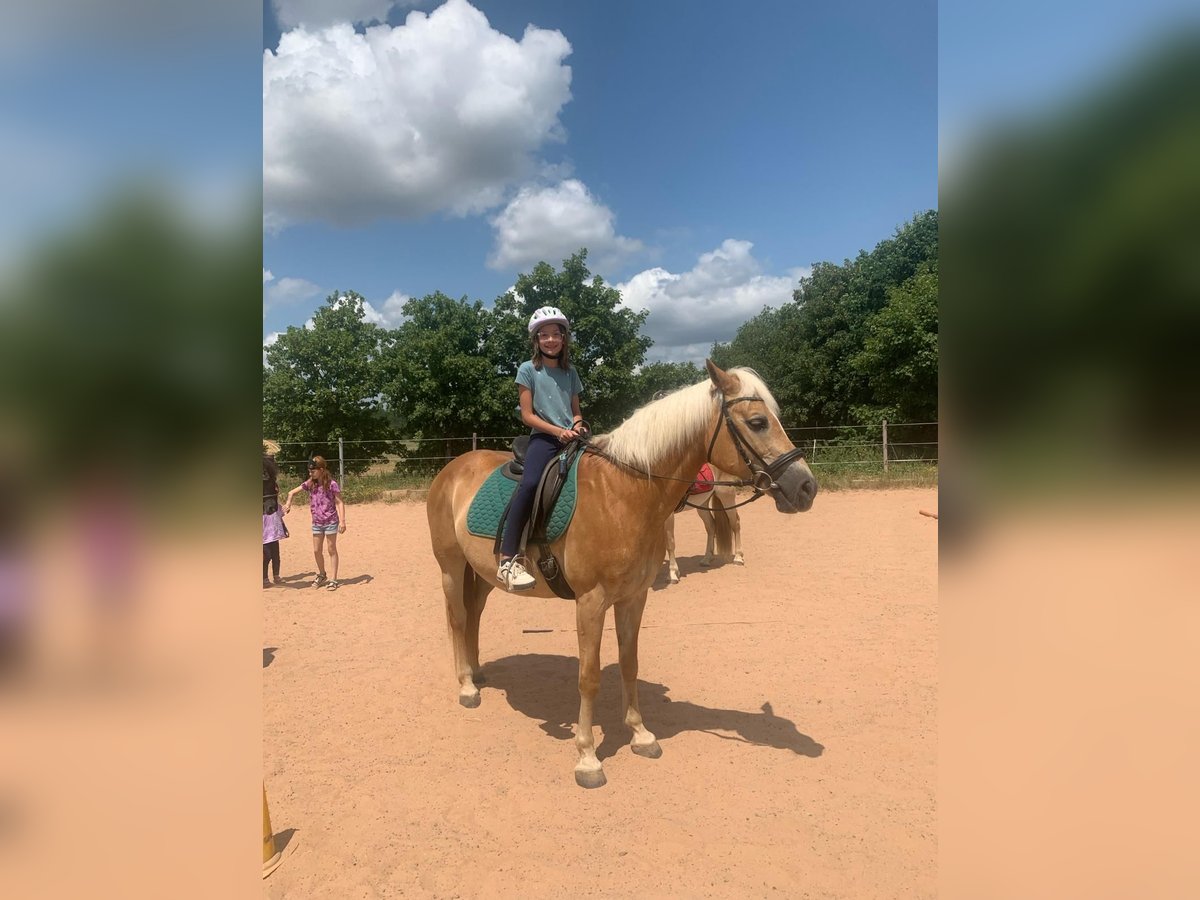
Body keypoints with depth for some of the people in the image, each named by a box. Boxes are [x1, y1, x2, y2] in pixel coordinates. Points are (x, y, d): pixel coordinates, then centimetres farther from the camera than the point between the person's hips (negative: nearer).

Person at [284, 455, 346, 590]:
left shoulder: (331, 484, -13)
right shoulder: (310, 484, 2)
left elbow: (339, 503, -13)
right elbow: (292, 492, 12)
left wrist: (342, 521, -20)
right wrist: (288, 503, -7)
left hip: (331, 522, -5)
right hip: (317, 522, 5)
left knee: (332, 550, 3)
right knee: (317, 551, 11)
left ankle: (333, 579, 9)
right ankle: (321, 575, 32)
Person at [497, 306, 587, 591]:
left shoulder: (570, 372, 16)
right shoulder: (528, 369, 3)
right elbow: (527, 415, -3)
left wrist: (578, 426, -4)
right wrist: (558, 431, -15)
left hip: (571, 438, 5)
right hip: (543, 438, -5)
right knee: (530, 484, -32)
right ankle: (507, 561, -33)